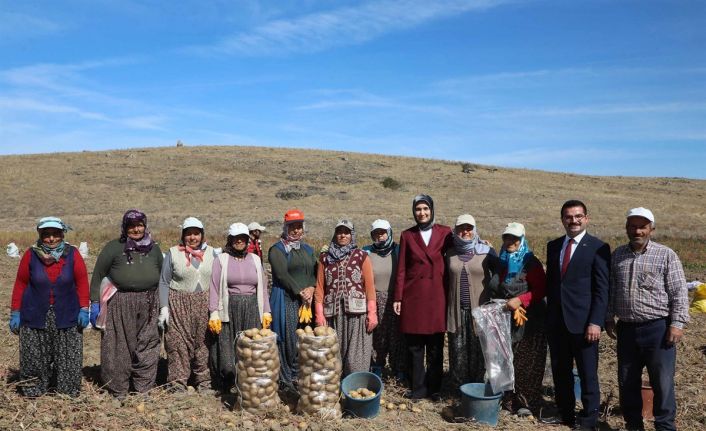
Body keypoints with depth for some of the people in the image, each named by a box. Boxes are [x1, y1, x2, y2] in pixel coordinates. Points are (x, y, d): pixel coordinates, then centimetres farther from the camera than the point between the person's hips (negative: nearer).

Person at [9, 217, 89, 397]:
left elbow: (82, 282, -1)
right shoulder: (31, 255, -3)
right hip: (35, 315, 0)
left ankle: (69, 391, 19)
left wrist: (84, 309, -5)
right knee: (34, 356, 8)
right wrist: (15, 313, 2)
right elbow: (20, 284, 2)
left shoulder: (72, 254, -4)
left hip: (66, 315, 0)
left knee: (68, 356, 5)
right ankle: (33, 391, 24)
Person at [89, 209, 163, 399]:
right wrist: (95, 302, -4)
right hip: (119, 305, -3)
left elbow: (162, 277, 18)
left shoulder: (154, 249, 13)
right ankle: (118, 391, 17)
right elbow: (98, 275, 1)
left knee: (147, 347, 5)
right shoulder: (114, 248, 1)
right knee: (119, 348, 3)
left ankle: (144, 388, 18)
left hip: (148, 305, 3)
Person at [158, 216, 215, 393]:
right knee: (178, 344, 0)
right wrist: (164, 307, -6)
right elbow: (164, 282, 1)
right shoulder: (173, 253, 1)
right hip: (179, 305, -2)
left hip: (204, 304, 2)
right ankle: (178, 383, 11)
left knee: (203, 343, 6)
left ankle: (204, 382, 19)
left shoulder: (210, 252, 7)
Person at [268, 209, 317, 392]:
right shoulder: (277, 250, 0)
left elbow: (315, 272, 12)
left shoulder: (307, 250, 19)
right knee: (287, 340, -5)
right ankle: (286, 379, 4)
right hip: (286, 301, -5)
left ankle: (297, 375, 15)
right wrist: (300, 292, -14)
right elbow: (282, 275, -11)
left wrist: (311, 289, -7)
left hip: (306, 301, 5)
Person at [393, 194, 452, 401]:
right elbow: (401, 269, 5)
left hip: (436, 295, 0)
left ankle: (434, 388, 18)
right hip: (413, 295, 1)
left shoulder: (445, 233, 5)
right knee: (415, 346, 5)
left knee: (435, 346, 5)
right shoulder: (407, 235, 6)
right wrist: (398, 298, 1)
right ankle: (418, 388, 17)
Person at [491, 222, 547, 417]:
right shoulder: (502, 262, 10)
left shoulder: (531, 263, -10)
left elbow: (541, 290, -13)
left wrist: (520, 300, -22)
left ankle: (528, 402, 12)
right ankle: (510, 398, 19)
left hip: (529, 319, -6)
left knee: (525, 361, 1)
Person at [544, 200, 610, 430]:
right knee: (560, 370, 14)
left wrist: (595, 322, -16)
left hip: (583, 322, -5)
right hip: (556, 321, 5)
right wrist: (549, 315, 10)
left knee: (587, 374, 6)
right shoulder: (553, 246, 10)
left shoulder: (598, 247, -6)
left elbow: (602, 289, -9)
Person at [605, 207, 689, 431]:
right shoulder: (618, 255, 9)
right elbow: (611, 290, 14)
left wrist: (677, 323, -12)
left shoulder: (666, 255, -4)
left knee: (662, 383, 2)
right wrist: (608, 317, 12)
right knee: (627, 383, 13)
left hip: (658, 329, -4)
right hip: (626, 329, 4)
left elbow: (679, 292, -6)